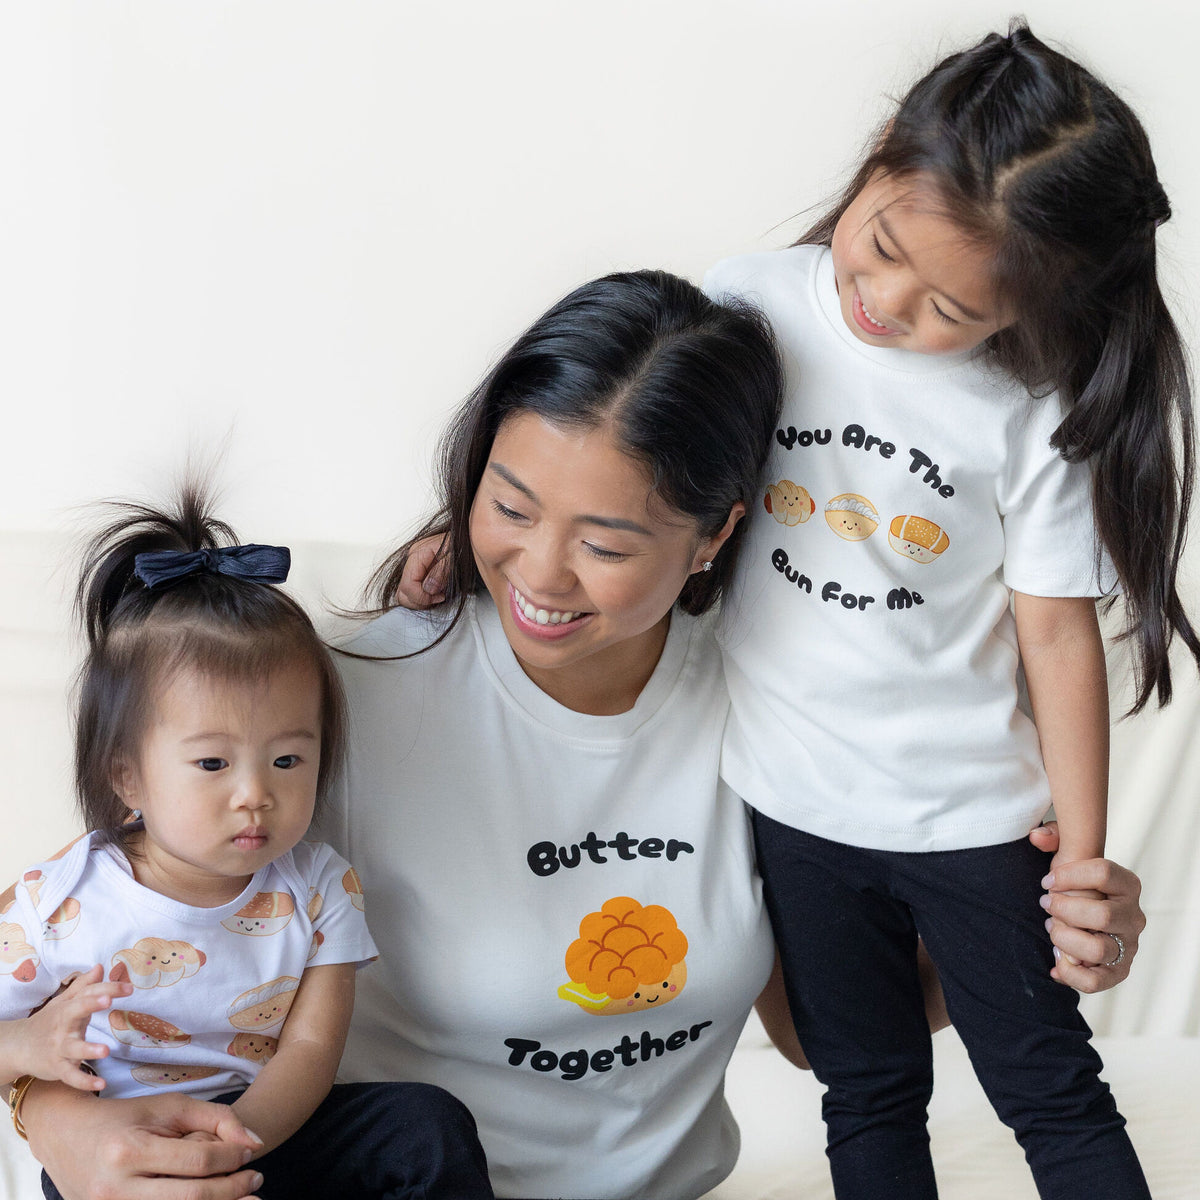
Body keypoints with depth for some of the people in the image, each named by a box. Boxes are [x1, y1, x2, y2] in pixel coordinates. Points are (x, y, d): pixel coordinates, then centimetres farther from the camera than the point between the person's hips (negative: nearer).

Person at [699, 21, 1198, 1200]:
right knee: (871, 1100, 16)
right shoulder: (748, 308, -9)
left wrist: (1083, 858, -4)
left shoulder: (1034, 406, -13)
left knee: (1054, 1097, 10)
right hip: (795, 803, 2)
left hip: (972, 814, -2)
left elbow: (1056, 629, -9)